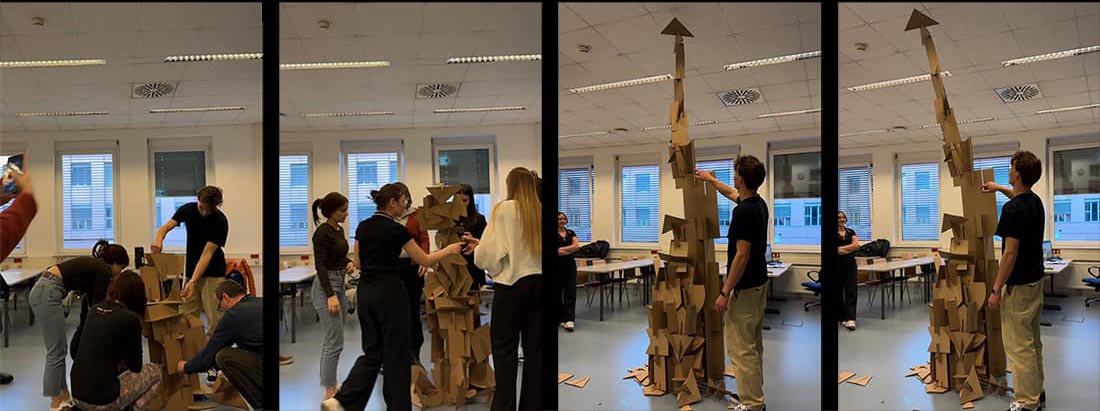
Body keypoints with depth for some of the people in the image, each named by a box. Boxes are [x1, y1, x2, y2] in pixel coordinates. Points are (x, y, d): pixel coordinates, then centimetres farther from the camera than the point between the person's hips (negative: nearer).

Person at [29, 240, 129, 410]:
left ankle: (63, 395, 23)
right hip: (48, 294, -10)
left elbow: (90, 303, 29)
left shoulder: (93, 266, 21)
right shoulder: (102, 271, -5)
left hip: (41, 291, 10)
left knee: (57, 350, 15)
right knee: (56, 352, -2)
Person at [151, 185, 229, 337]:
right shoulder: (188, 209, -7)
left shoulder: (220, 222, -21)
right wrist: (158, 239, -38)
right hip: (191, 271, 5)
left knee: (214, 319, -6)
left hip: (213, 274, -5)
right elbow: (165, 227, -13)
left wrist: (192, 281, -30)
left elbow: (207, 253, -23)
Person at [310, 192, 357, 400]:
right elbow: (320, 266, -20)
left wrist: (349, 262, 2)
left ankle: (331, 385, 21)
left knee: (331, 341, 14)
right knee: (334, 342, -8)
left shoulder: (339, 230, 12)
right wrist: (330, 295, -25)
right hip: (326, 286, -10)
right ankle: (330, 392, 0)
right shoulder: (322, 232, -16)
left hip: (339, 285, 10)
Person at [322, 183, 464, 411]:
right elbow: (425, 260, -6)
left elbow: (359, 263, 13)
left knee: (372, 351, 12)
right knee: (396, 352, 5)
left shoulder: (362, 227, 8)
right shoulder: (396, 229, -12)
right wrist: (449, 250, 8)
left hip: (365, 291, 7)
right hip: (390, 292, -7)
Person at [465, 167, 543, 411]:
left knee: (504, 347, 4)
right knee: (534, 347, 10)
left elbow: (490, 251, -10)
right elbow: (528, 247, 11)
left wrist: (477, 249, 14)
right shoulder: (539, 212, 5)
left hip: (512, 283, -4)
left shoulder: (504, 209, -7)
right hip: (538, 281, 5)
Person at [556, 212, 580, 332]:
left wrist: (562, 249, -10)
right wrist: (571, 250, -8)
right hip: (558, 265, -3)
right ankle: (561, 318, 17)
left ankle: (569, 319, -12)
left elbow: (577, 246, -5)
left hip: (570, 265, 3)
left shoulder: (571, 233, 11)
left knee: (571, 292, -7)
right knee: (558, 292, 5)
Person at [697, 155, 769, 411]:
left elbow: (742, 255, -25)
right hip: (758, 283, 10)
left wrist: (725, 292, -21)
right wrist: (711, 180, 41)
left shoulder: (743, 211, -24)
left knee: (740, 347, -3)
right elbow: (732, 194, 30)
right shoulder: (758, 204, 6)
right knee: (753, 344, 17)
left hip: (743, 287, -10)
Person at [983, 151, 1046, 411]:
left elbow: (1010, 253, -23)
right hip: (1035, 280, 10)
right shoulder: (1035, 201, 5)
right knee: (1032, 341, 18)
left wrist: (996, 290, -18)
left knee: (1018, 345, -3)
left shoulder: (1013, 209, -23)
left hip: (1018, 285, -10)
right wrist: (999, 188, 38)